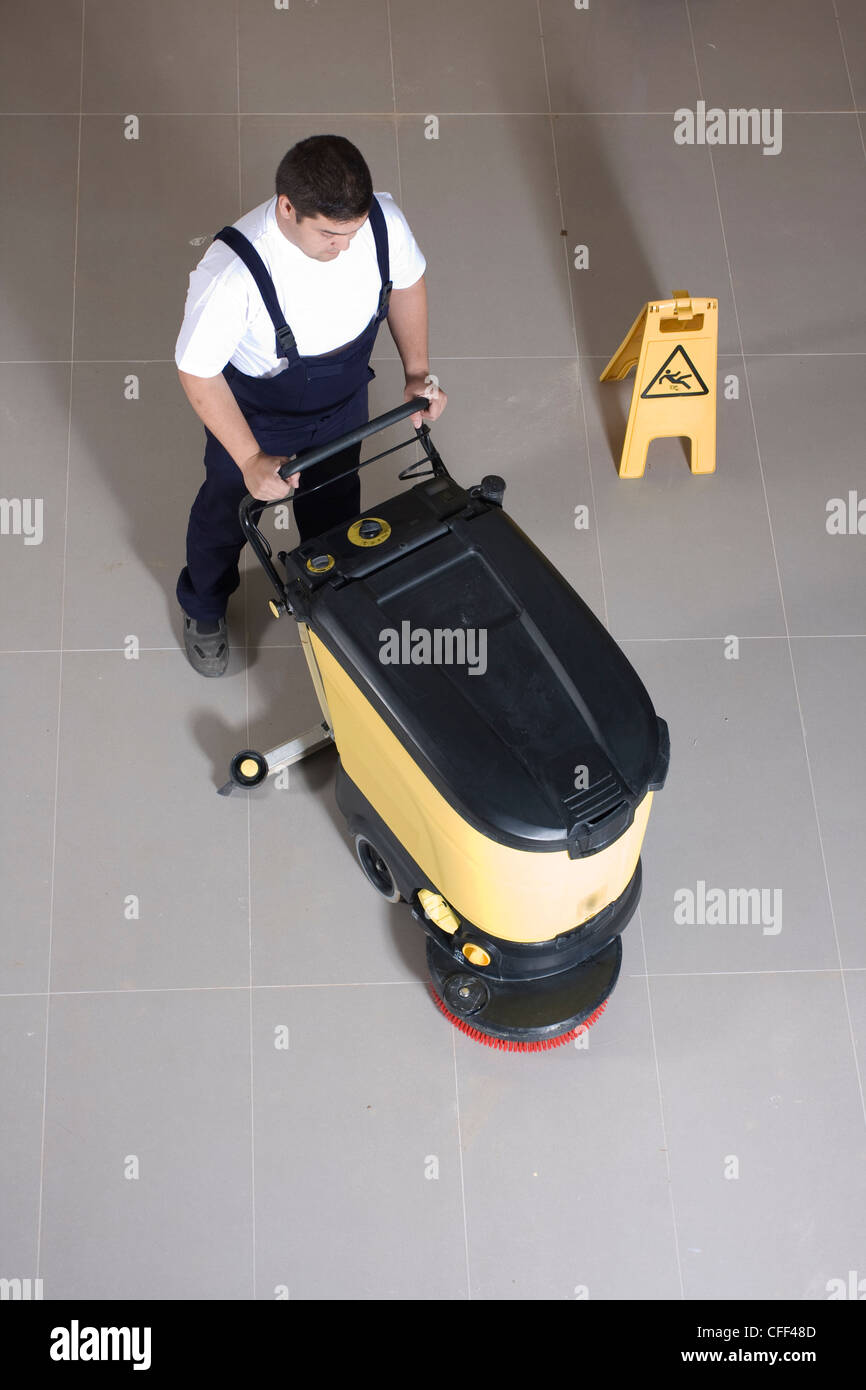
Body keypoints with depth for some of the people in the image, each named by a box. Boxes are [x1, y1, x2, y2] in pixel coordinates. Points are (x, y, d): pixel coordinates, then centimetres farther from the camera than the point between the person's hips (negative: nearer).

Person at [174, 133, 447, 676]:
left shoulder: (384, 220, -30)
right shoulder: (231, 272, -43)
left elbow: (407, 282, -5)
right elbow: (197, 372, -28)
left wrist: (417, 372, -7)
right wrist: (250, 460, -29)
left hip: (343, 405, 4)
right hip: (255, 416, -3)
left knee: (334, 509, 30)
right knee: (227, 514, 26)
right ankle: (204, 610, 59)